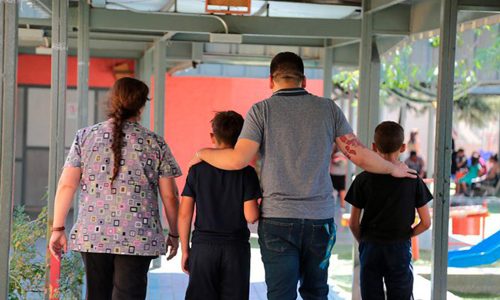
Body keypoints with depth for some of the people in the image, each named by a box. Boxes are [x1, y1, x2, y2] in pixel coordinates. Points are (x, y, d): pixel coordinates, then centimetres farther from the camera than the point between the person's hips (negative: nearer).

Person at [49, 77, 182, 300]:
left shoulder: (85, 137, 3)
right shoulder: (155, 143, -1)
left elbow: (66, 186, -1)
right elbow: (169, 196, 1)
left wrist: (58, 228, 4)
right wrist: (173, 234, 14)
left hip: (92, 236, 3)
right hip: (138, 239, -2)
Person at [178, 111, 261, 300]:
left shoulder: (197, 169, 1)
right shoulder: (246, 172, -4)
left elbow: (184, 214, -1)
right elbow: (251, 216, -10)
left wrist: (185, 249, 7)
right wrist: (262, 207, 11)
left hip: (203, 247, 1)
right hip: (236, 248, -1)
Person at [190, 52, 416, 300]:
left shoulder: (261, 110, -2)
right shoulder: (328, 108, 5)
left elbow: (238, 160, -11)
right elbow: (360, 155, 4)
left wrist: (202, 153, 7)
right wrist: (394, 169, 21)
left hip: (278, 219, -2)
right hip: (320, 219, 2)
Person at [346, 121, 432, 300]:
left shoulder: (363, 180, -5)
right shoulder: (412, 180, -4)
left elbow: (353, 223, -4)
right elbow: (425, 223, -2)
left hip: (370, 248, 0)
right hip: (400, 250, 0)